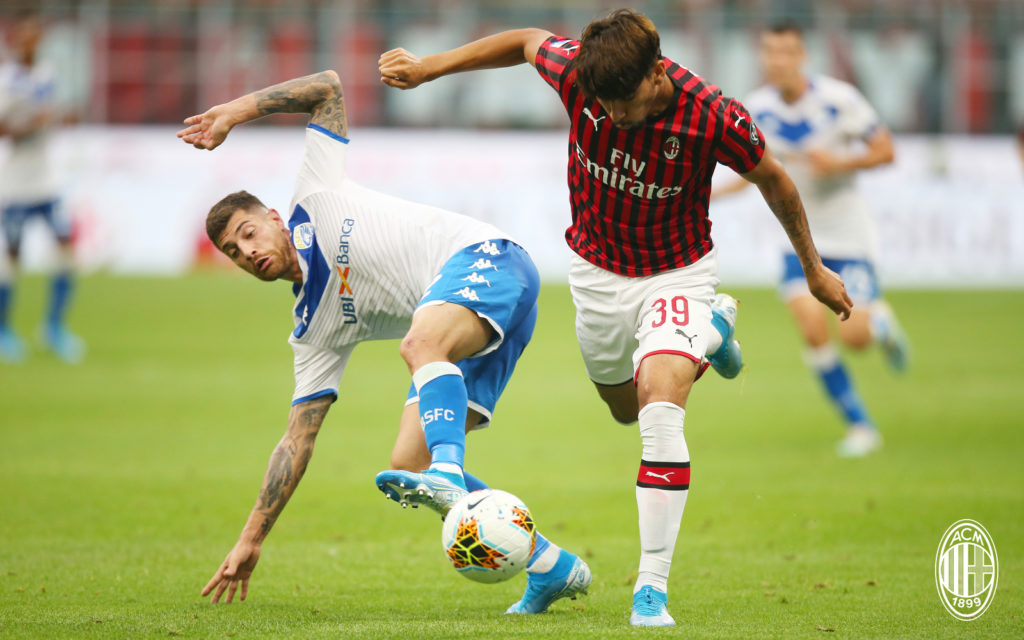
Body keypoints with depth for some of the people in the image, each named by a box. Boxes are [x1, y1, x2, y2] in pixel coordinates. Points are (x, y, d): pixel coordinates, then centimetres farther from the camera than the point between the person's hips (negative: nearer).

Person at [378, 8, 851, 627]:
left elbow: (774, 180, -10)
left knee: (661, 410, -25)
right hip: (598, 269, 4)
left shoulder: (715, 117, -30)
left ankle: (653, 589, -21)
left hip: (677, 274, -4)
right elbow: (526, 41, -1)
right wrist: (428, 66, 1)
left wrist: (814, 268, 3)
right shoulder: (575, 70, -25)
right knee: (625, 408, 22)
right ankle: (713, 328, 53)